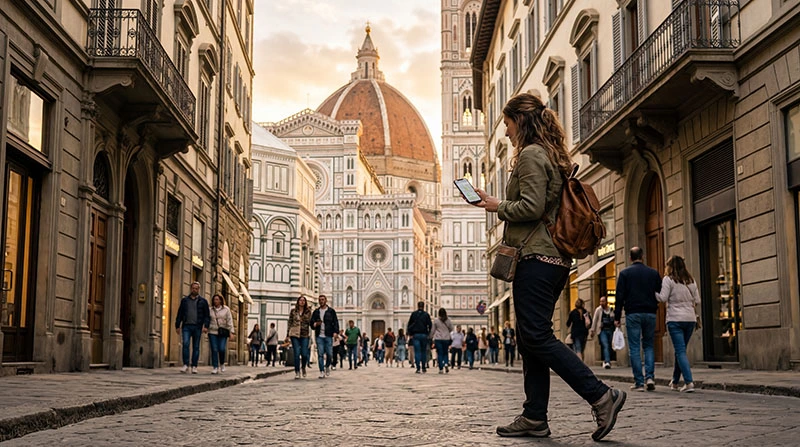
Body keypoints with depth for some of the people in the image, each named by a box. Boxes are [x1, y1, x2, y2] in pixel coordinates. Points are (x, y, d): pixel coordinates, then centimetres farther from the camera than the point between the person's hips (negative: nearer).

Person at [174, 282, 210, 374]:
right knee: (185, 344, -14)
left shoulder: (203, 301, 8)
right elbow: (179, 314, 13)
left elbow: (207, 315, 4)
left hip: (197, 327, 0)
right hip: (186, 326, 1)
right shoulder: (184, 300, 13)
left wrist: (206, 326, -9)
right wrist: (177, 326, 7)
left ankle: (194, 366, 7)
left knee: (196, 347, 3)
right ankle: (185, 365, -10)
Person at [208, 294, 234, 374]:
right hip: (212, 332, 1)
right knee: (214, 350, -5)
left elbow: (229, 321, 1)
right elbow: (208, 321, 11)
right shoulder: (210, 310, 7)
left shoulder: (226, 309, 4)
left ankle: (222, 364, 15)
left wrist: (231, 332, -6)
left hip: (223, 332, -1)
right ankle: (215, 367, 0)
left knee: (221, 349, -11)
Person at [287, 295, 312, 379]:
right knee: (297, 354, -5)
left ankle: (303, 367, 25)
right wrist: (288, 334, 6)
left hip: (305, 334, 0)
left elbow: (310, 322, 9)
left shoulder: (308, 311, 7)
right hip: (294, 334, 0)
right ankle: (297, 372, 3)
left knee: (304, 354, -4)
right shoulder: (293, 311, 7)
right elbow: (290, 322, 9)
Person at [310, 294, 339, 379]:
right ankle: (322, 371, -2)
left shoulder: (331, 311, 6)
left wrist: (335, 332, -12)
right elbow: (311, 322, 14)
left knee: (329, 354, -5)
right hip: (319, 336, 2)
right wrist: (315, 324, -10)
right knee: (320, 354, -5)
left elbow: (335, 322, 2)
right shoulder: (316, 312, 14)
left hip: (328, 336, -2)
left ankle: (327, 366, 23)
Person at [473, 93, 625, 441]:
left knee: (536, 337, -10)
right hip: (554, 257, 10)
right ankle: (535, 417, 11)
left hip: (536, 258, -10)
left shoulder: (531, 154, -9)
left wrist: (498, 207, -4)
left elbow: (531, 207, -19)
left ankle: (602, 397, -12)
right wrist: (501, 206, 20)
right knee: (531, 339, 10)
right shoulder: (553, 156, 21)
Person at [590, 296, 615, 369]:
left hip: (610, 330, 3)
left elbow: (615, 320, 15)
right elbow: (594, 320, 4)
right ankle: (607, 362, -27)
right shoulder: (598, 310, 3)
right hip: (602, 331, -3)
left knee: (609, 347, 6)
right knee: (605, 346, -17)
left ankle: (606, 361, 20)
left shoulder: (612, 310, 8)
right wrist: (592, 331, 1)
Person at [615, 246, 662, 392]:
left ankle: (639, 382, -3)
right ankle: (650, 376, -3)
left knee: (634, 348, 1)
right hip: (650, 314, 2)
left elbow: (620, 296, -3)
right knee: (649, 346, 14)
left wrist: (617, 317, -1)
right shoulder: (653, 273, 8)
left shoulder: (624, 273, 0)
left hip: (633, 314, -2)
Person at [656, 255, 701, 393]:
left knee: (680, 351, -6)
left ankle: (689, 382, -19)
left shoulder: (668, 279, -5)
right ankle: (675, 382, 24)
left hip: (675, 319, -5)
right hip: (690, 319, 5)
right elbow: (697, 301, 10)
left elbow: (663, 298, -11)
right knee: (680, 350, 15)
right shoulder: (691, 280, 10)